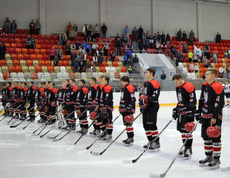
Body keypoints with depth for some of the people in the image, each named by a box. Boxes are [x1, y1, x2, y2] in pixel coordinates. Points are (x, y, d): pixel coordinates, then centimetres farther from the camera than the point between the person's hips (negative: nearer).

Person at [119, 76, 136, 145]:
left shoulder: (130, 87, -12)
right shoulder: (123, 88, 20)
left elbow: (132, 99, -19)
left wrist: (129, 107, -25)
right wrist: (121, 108, 28)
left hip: (128, 109, -10)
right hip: (124, 109, 10)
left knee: (128, 123, -10)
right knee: (126, 123, 13)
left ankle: (131, 138, -7)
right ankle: (129, 137, 20)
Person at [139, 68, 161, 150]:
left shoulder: (155, 83, -12)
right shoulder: (146, 83, 19)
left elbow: (155, 95, -21)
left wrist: (148, 100, -28)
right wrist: (142, 101, 22)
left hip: (153, 106, -10)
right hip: (146, 106, 10)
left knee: (151, 124, -12)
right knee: (146, 124, 11)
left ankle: (156, 142, -6)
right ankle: (151, 141, 21)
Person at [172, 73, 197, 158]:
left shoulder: (189, 86, -15)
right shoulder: (178, 88, 15)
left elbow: (192, 100, -19)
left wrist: (190, 111, -23)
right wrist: (176, 110, 21)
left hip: (188, 112, -9)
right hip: (181, 111, 9)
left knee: (187, 130, -10)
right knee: (182, 130, 11)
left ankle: (189, 149, -3)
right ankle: (186, 147, 22)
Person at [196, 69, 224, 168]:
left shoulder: (217, 87, -15)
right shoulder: (204, 86, 12)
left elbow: (219, 103, -19)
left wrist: (214, 117, -21)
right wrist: (199, 112, 17)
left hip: (215, 116, -9)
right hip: (205, 115, 9)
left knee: (215, 138, -4)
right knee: (206, 137, 15)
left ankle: (216, 159, 5)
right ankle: (209, 156, 28)